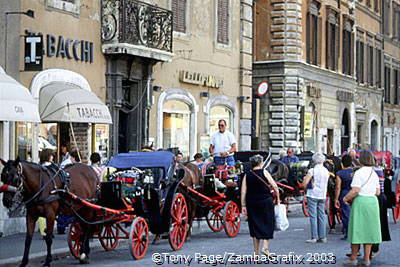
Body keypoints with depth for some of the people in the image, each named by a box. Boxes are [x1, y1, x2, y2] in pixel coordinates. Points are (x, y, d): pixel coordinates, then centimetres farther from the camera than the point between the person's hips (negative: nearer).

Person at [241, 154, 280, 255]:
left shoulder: (247, 175, 4)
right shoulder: (264, 172, -3)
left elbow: (243, 192, 0)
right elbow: (275, 187, -4)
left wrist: (243, 206, 3)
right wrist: (278, 199, 7)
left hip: (251, 203, 3)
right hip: (266, 202, -3)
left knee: (255, 226, 10)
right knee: (268, 224, 10)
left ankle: (256, 252, 12)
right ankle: (265, 247, -4)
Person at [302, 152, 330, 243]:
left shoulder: (312, 171, -11)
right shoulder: (326, 171, 5)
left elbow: (304, 183, -13)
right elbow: (326, 184, 12)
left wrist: (307, 189, 5)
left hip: (312, 195, -5)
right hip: (322, 196, 5)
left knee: (313, 216, -3)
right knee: (321, 216, 10)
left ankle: (314, 237, -4)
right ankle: (323, 237, 12)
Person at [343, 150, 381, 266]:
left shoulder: (359, 172, -11)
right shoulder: (374, 174, 9)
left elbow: (355, 190, -18)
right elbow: (378, 192, 11)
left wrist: (346, 198, -4)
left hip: (360, 201, -6)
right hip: (373, 201, 6)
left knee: (357, 229, 2)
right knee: (369, 230, 9)